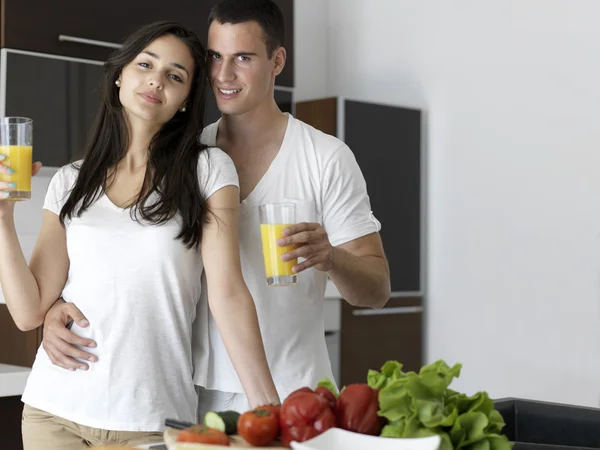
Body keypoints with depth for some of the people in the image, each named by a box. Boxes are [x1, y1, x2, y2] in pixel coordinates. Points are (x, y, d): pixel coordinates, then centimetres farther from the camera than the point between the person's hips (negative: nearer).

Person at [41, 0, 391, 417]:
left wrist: (330, 257, -26)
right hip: (200, 394, 3)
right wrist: (58, 306, -14)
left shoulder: (327, 157, -6)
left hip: (291, 396, -2)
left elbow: (377, 290, -5)